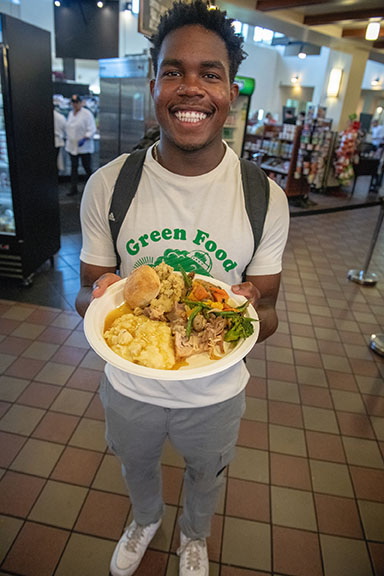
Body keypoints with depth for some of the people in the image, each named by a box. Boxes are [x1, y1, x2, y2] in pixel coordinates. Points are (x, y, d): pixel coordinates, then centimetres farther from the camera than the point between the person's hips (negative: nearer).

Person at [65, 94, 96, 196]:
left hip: (84, 147, -6)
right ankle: (74, 189, 11)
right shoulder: (70, 113, 13)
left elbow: (91, 130, -14)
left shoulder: (87, 114, -9)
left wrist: (84, 138, -25)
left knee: (87, 167, 0)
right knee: (74, 167, 7)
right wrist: (68, 139, 19)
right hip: (72, 146, 6)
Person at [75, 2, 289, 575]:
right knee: (136, 466, 31)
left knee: (205, 476, 30)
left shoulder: (265, 198, -17)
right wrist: (98, 298, -31)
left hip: (216, 391, 0)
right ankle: (146, 518, 70)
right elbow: (87, 289, -6)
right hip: (130, 383, 1)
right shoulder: (108, 185, -15)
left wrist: (251, 313, -32)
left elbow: (268, 309, -8)